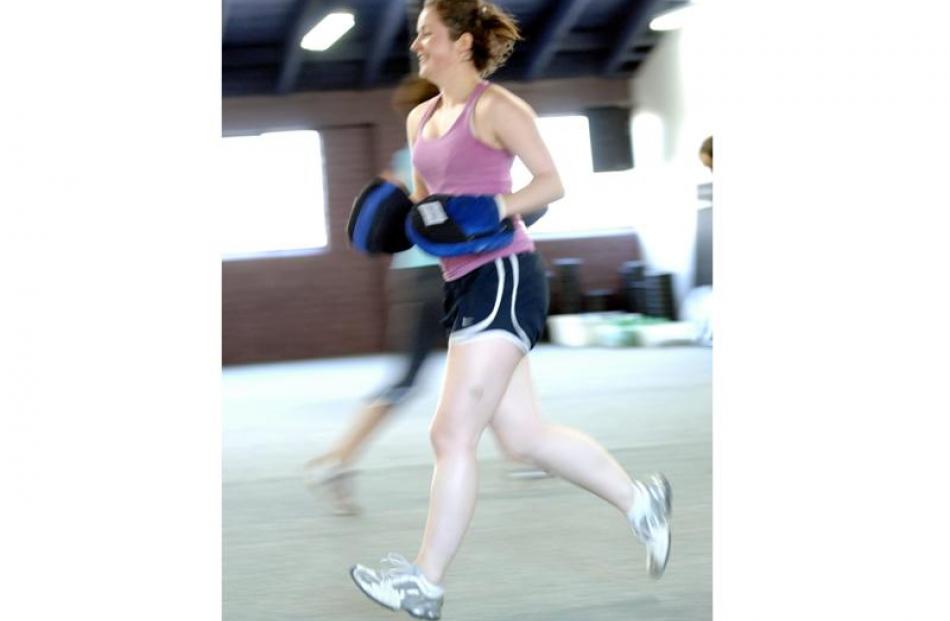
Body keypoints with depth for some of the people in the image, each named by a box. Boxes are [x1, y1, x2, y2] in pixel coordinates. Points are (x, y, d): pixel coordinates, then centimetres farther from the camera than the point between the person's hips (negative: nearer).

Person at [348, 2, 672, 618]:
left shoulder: (495, 107, -6)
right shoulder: (420, 119, 17)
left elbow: (552, 181, -9)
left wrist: (492, 210, -22)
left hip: (504, 277, -9)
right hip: (467, 284, 9)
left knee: (452, 434, -9)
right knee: (525, 436, 11)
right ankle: (640, 500, 25)